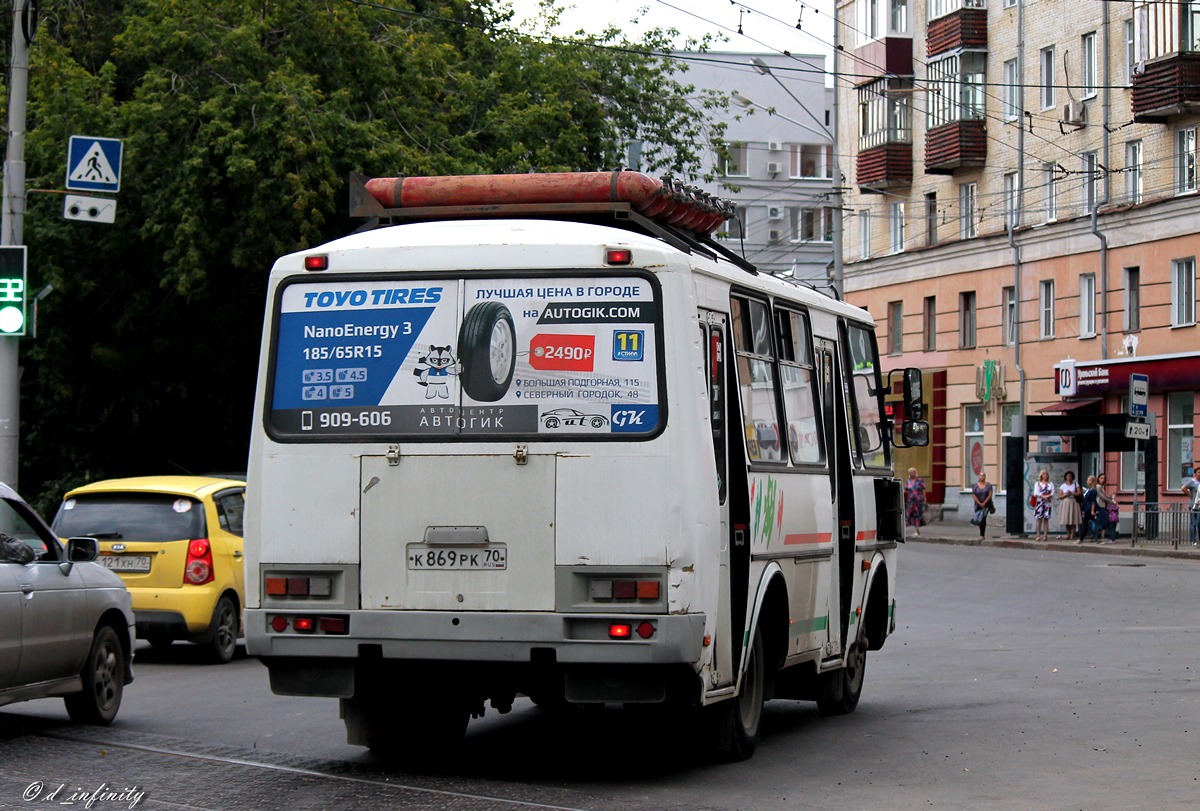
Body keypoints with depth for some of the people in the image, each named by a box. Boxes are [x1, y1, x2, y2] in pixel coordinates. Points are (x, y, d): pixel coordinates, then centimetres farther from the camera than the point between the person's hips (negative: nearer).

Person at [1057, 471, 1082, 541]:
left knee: (1073, 520, -7)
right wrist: (1066, 495, -12)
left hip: (1073, 503, -2)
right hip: (1065, 503, 2)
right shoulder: (1063, 486, 9)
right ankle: (1068, 534, 6)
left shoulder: (1075, 484, 6)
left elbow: (1079, 493, -2)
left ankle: (1072, 535, -4)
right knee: (1066, 519, -1)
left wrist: (1071, 493, -11)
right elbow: (1059, 496, 5)